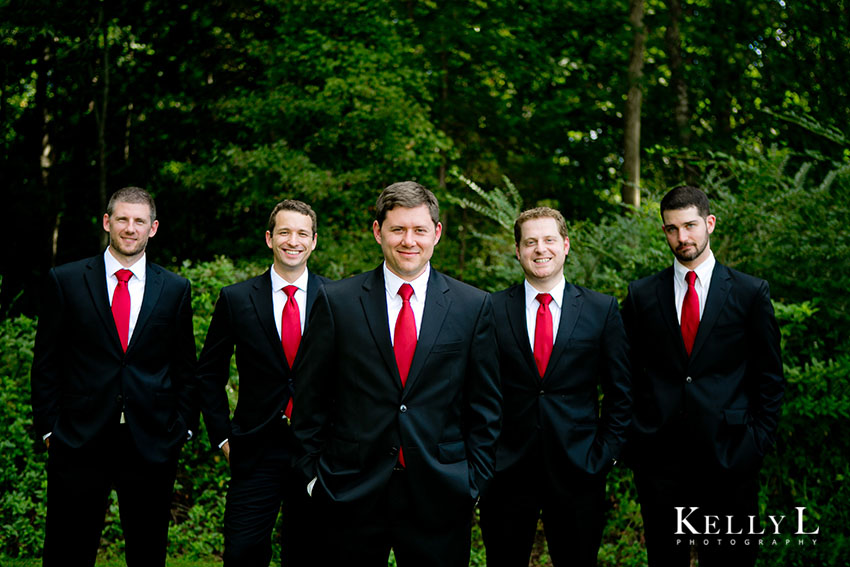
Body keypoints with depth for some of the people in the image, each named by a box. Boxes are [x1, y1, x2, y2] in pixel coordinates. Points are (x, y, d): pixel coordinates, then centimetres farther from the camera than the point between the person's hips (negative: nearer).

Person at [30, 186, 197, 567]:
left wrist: (183, 426, 4)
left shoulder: (175, 289, 7)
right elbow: (46, 362, 4)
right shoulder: (65, 280, 2)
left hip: (152, 445, 2)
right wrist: (49, 426, -1)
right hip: (79, 442, -1)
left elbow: (185, 367, 11)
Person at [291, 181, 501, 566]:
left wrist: (474, 480, 2)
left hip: (440, 496, 1)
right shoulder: (336, 301, 1)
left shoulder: (473, 307, 3)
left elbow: (484, 405, 6)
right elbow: (311, 398, 4)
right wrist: (313, 473, 2)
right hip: (352, 492, 0)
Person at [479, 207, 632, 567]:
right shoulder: (492, 310, 2)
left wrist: (605, 453, -1)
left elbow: (620, 392, 6)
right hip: (506, 470, 0)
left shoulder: (602, 310, 4)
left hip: (578, 471, 0)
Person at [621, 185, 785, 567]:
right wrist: (633, 435, 1)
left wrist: (759, 439, -2)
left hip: (729, 452, -1)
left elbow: (770, 377, 5)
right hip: (659, 456, 1)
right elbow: (628, 373, 9)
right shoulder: (642, 295, 7)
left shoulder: (751, 293, 3)